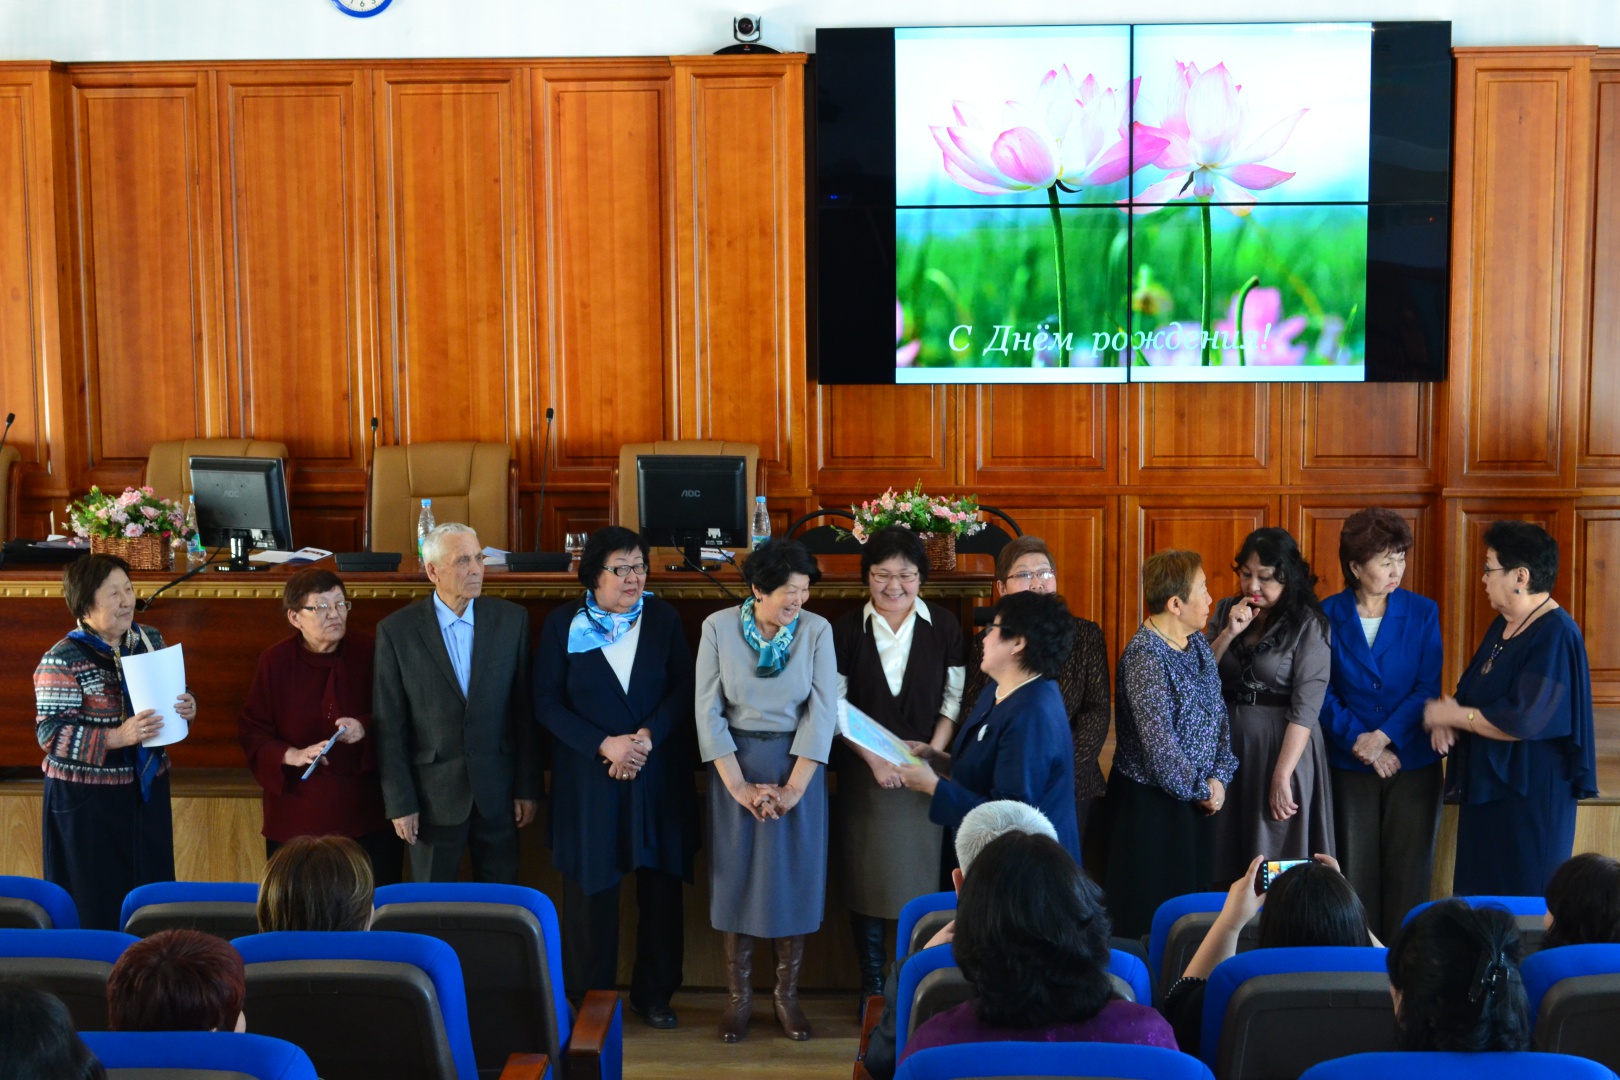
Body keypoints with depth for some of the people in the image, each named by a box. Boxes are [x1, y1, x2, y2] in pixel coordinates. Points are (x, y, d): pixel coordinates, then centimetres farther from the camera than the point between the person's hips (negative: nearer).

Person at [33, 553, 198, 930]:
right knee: (96, 906, 2)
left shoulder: (150, 640, 4)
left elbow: (170, 696, 16)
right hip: (87, 803, -6)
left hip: (148, 790, 6)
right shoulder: (61, 662, -15)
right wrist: (117, 737, -29)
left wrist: (187, 708, -8)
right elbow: (51, 736, -18)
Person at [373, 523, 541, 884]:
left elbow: (524, 709, 2)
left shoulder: (511, 619, -1)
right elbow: (389, 725, -4)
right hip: (433, 796, -1)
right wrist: (399, 802, -6)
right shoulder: (396, 631, -6)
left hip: (497, 791, 1)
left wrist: (527, 787, 1)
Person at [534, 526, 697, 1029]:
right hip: (587, 778, -1)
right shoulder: (562, 624, -2)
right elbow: (547, 704, -4)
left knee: (660, 887, 7)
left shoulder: (662, 618, 3)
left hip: (659, 775, 2)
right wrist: (604, 745, -15)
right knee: (591, 888, 4)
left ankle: (655, 994, 22)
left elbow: (684, 688, 0)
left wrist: (647, 735, -16)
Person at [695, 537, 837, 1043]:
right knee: (737, 877, 7)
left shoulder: (817, 630, -7)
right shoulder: (718, 627, -7)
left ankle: (787, 995, 20)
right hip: (735, 762, 0)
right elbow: (708, 711, -8)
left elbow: (822, 711, -9)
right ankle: (739, 996, 19)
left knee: (795, 876, 7)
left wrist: (793, 788, -14)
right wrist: (739, 786, -12)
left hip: (798, 764, 0)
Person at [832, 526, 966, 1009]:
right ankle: (872, 985, 15)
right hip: (863, 771, 0)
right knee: (867, 877, 4)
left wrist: (933, 753, -9)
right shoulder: (847, 629, 0)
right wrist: (874, 758, -9)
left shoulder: (943, 627, 2)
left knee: (922, 877, 1)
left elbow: (955, 698, 3)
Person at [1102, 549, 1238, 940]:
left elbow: (1219, 713, 10)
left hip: (1198, 798, 8)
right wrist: (1200, 789, -11)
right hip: (1150, 803, -8)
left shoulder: (1197, 642, 6)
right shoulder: (1144, 656, -20)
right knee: (1150, 912, 1)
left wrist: (1220, 777, -2)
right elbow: (1157, 741, -22)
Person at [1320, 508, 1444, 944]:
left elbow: (1428, 689, -4)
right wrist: (1360, 743, -12)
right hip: (1349, 765, 0)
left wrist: (1382, 738, -14)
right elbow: (1321, 694, -4)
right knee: (1354, 871, 4)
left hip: (1414, 762, 0)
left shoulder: (1423, 613, 2)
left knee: (1408, 870, 2)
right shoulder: (1327, 615, -1)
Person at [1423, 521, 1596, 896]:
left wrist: (1451, 714, -14)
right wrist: (1449, 711, -4)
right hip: (1486, 788, 9)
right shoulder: (1503, 626, 10)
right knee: (1478, 896, 13)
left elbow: (1522, 722, -25)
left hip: (1531, 798, -9)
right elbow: (1475, 692, 19)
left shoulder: (1555, 635, -18)